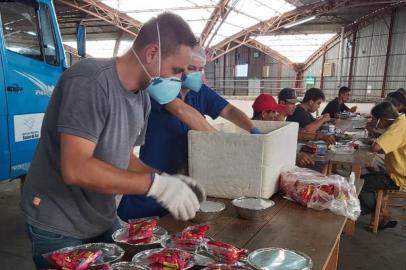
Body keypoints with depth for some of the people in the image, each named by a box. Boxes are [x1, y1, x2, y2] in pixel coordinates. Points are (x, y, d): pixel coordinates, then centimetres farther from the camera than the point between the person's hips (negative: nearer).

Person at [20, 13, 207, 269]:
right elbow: (76, 169, -31)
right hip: (59, 227, -7)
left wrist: (169, 181, -7)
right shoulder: (89, 81, -25)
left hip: (104, 221, 8)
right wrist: (157, 183, -31)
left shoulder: (142, 97, 1)